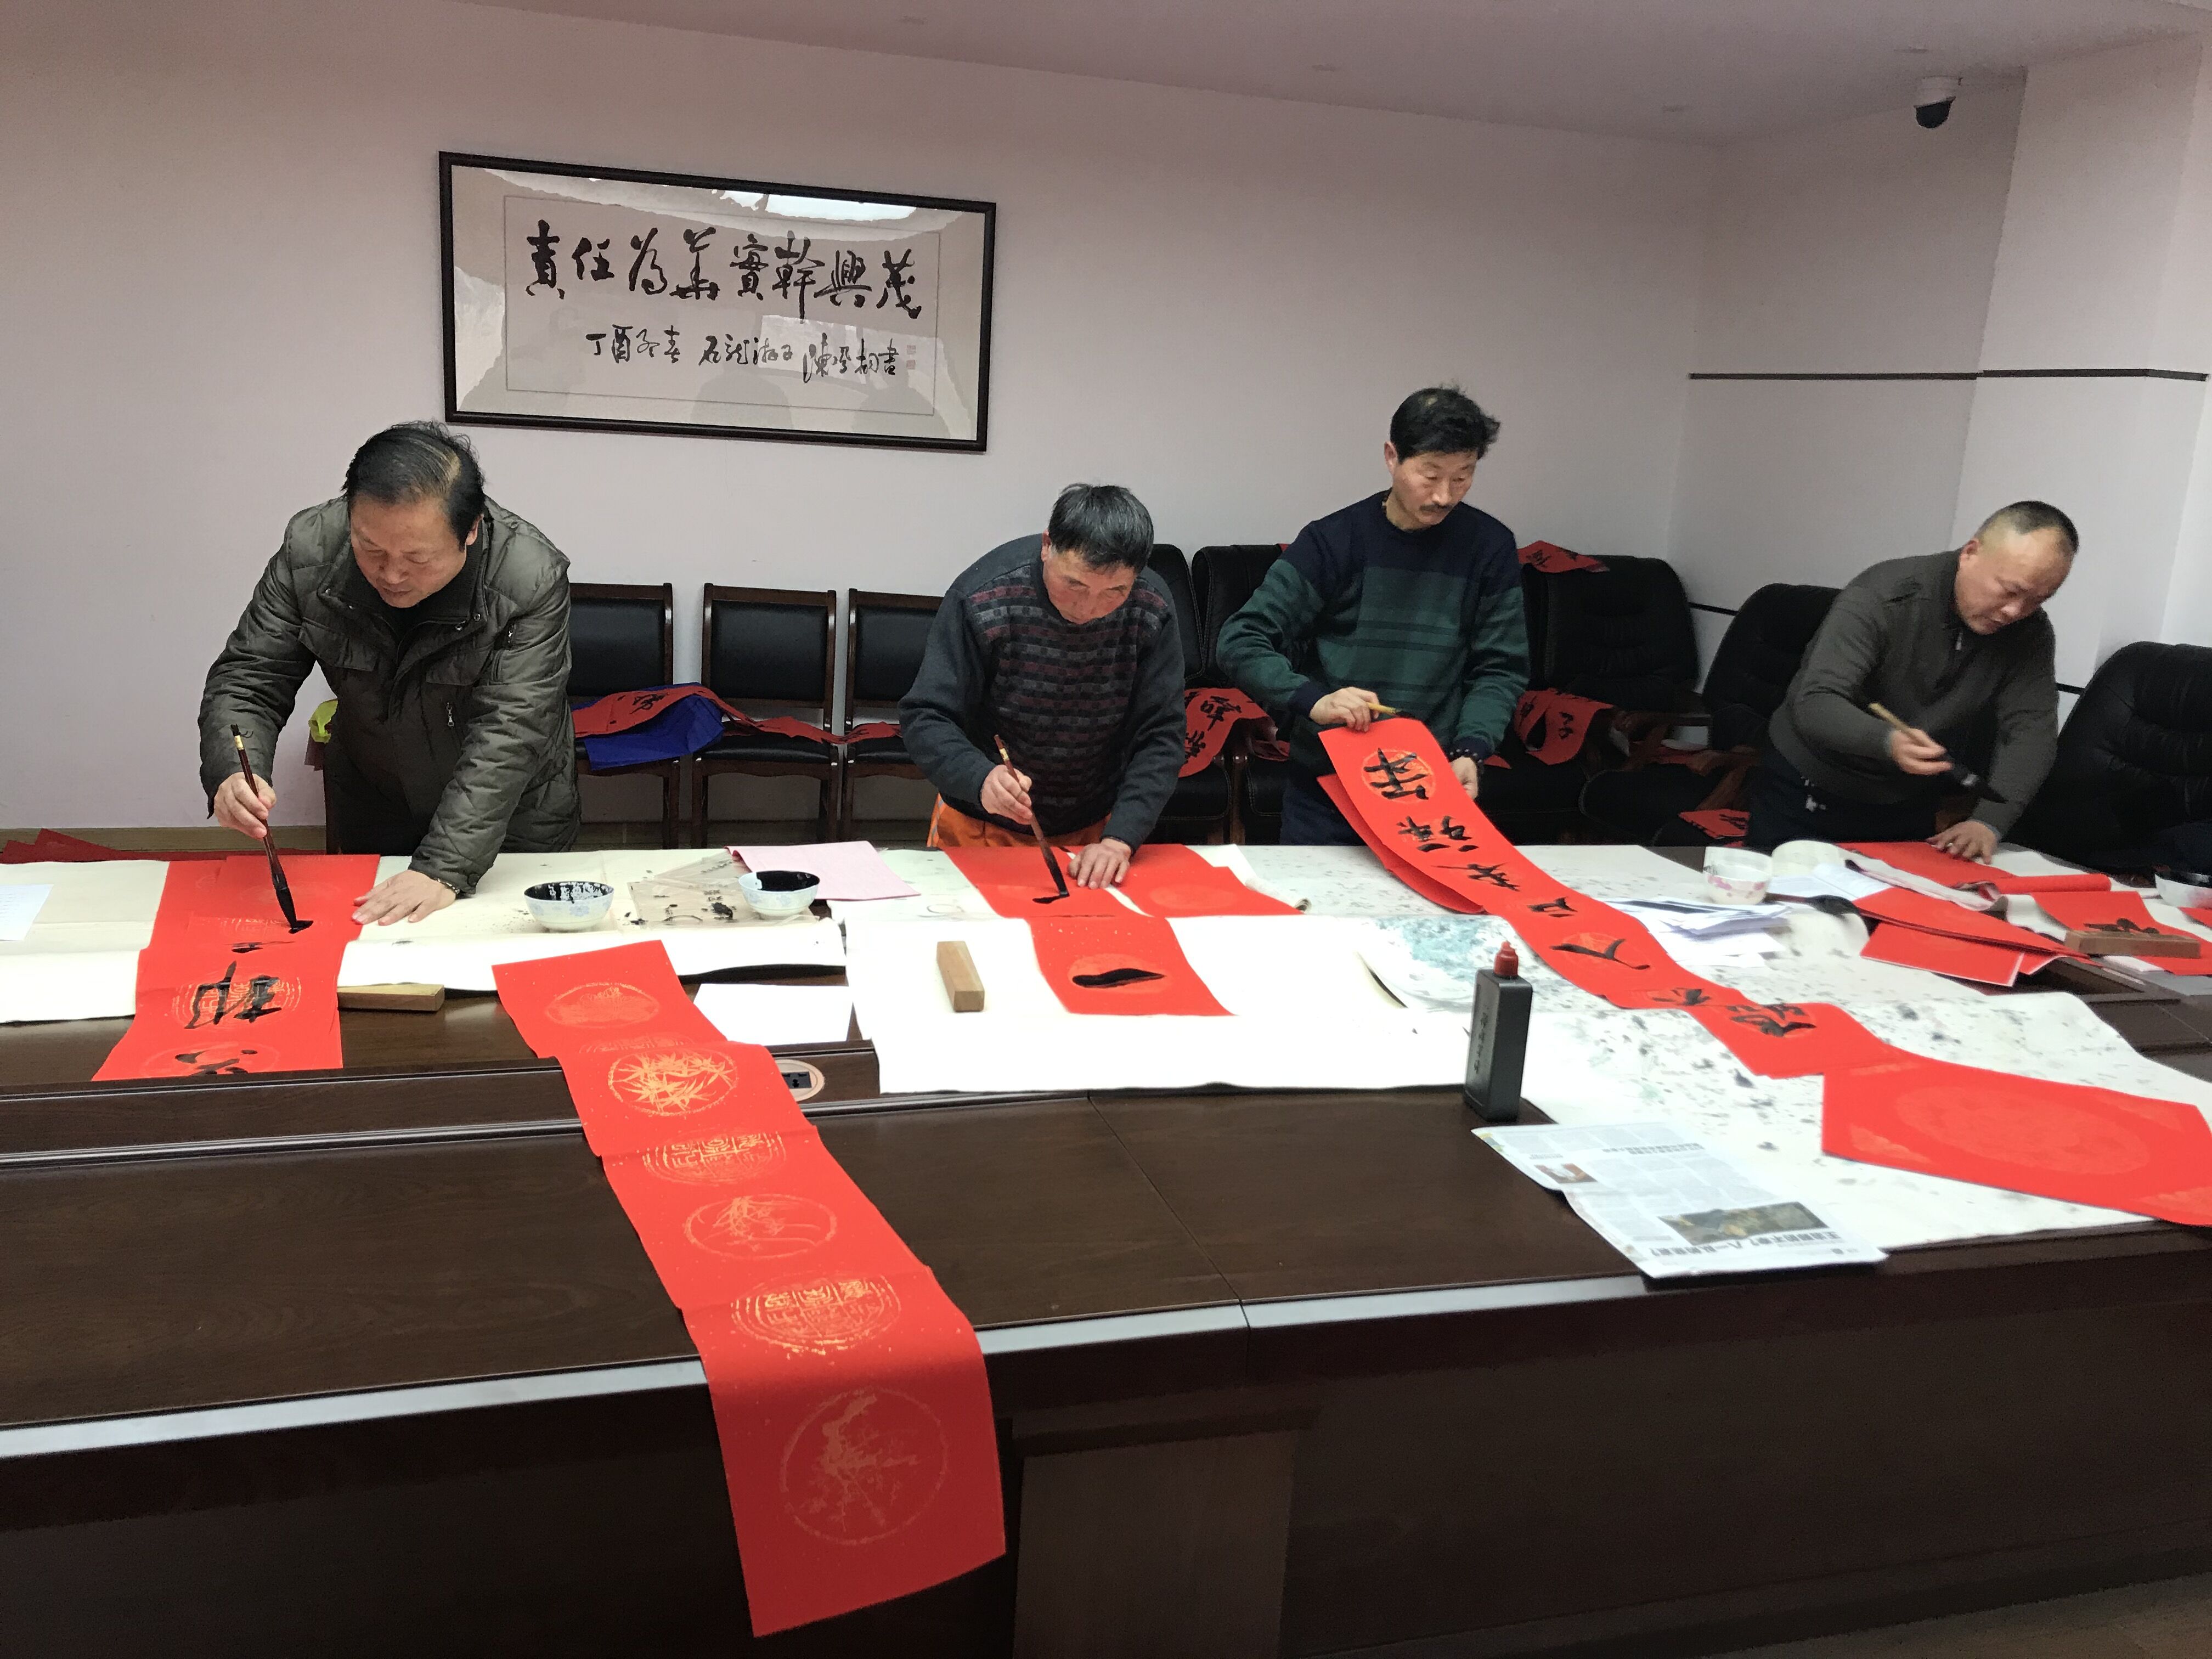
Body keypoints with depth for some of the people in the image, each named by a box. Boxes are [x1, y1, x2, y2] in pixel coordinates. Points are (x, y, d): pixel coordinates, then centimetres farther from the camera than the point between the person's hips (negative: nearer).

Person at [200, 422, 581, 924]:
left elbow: (506, 738, -33)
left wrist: (444, 869, -40)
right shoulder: (310, 549, -20)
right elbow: (247, 679, -15)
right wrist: (232, 772, -36)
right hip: (371, 815, 3)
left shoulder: (532, 581, -31)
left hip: (512, 822, -3)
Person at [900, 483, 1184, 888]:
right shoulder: (982, 600, -25)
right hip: (982, 828, -2)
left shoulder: (1151, 611, -17)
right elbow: (923, 719, -22)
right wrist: (981, 779, -42)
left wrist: (1119, 839, -30)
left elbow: (1161, 738, -16)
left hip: (1096, 828, 2)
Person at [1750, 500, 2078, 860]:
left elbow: (2032, 731, -15)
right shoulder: (1882, 595, -22)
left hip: (1906, 810, 4)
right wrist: (1888, 742, -49)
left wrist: (1989, 822, -31)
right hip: (1805, 793, -3)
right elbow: (1815, 704, -30)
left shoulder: (2029, 632, -9)